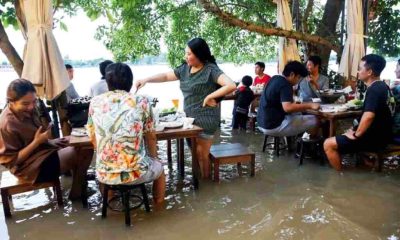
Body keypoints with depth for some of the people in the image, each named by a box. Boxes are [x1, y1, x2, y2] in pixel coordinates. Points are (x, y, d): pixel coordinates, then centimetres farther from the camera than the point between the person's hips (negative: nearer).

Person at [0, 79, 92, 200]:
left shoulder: (27, 111, -1)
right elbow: (13, 160, -21)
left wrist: (49, 141, -1)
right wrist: (37, 142, -27)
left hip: (41, 150, 9)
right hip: (29, 167, -9)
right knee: (79, 153, -18)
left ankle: (79, 183, 15)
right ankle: (76, 192, 2)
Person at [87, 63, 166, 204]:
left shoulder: (95, 103, 1)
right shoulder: (141, 102, -5)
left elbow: (93, 139, 10)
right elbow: (151, 138, 4)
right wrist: (153, 158, 24)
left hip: (104, 175, 3)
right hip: (136, 173, -2)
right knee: (158, 168, 31)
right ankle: (158, 202, 46)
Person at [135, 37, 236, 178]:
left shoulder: (211, 70, -15)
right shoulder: (185, 68, 7)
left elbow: (231, 86, -26)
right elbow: (166, 77, 15)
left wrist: (209, 97, -21)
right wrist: (146, 80, 3)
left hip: (205, 119, -7)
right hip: (190, 118, 7)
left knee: (201, 154, 4)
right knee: (194, 153, 15)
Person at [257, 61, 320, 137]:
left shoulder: (275, 78, 12)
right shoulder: (285, 84, -16)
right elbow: (287, 108, -30)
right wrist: (309, 105, -21)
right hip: (274, 126, -10)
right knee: (314, 120, -6)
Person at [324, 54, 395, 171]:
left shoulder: (374, 90, -22)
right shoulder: (382, 86, 10)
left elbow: (368, 117, -35)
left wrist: (356, 135, -20)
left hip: (374, 138, -10)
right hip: (381, 134, 10)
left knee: (328, 144, -12)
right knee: (347, 132, 32)